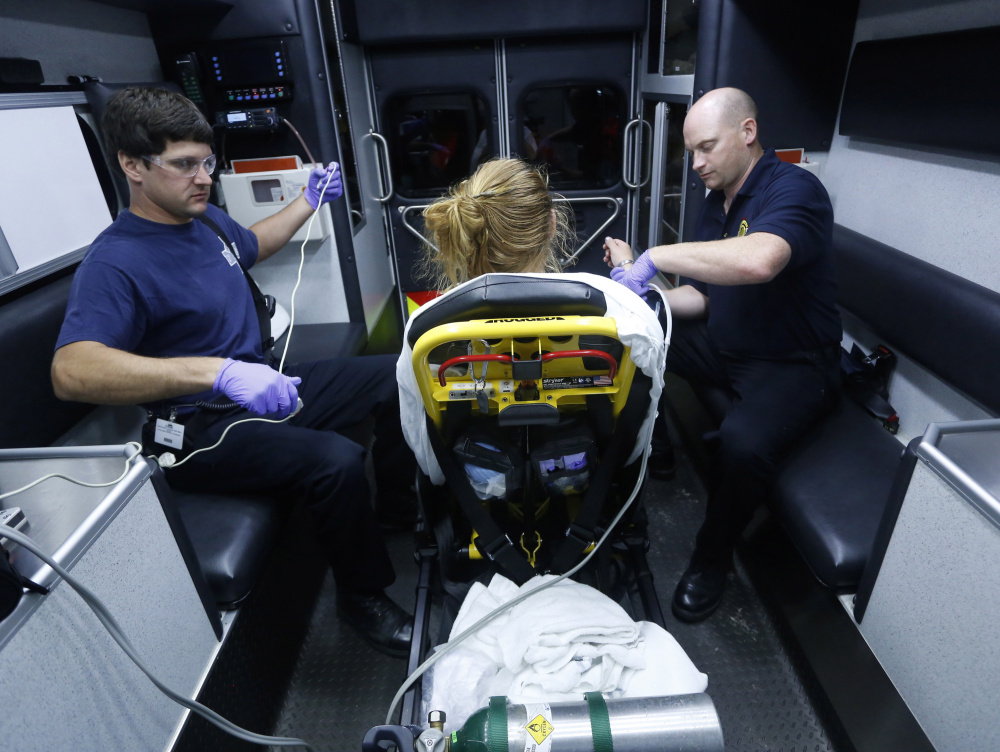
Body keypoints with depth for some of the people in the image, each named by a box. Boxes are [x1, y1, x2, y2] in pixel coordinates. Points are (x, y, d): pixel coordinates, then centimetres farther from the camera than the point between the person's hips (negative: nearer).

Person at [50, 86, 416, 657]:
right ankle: (363, 594, -4)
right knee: (336, 460, -33)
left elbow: (252, 245, 31)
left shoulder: (207, 220, 7)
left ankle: (393, 505, 26)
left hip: (267, 387, 9)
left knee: (397, 379, 6)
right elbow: (71, 371, -35)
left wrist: (309, 202, 22)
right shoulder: (116, 263, -20)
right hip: (204, 427, -8)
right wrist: (218, 371, -47)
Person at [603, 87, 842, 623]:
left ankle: (712, 559, -4)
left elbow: (760, 261, -41)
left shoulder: (793, 189, -17)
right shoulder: (717, 202, 11)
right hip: (724, 346, 8)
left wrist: (655, 257, -33)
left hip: (792, 366, -8)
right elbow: (699, 296, 10)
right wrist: (644, 294, -9)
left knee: (742, 443, -34)